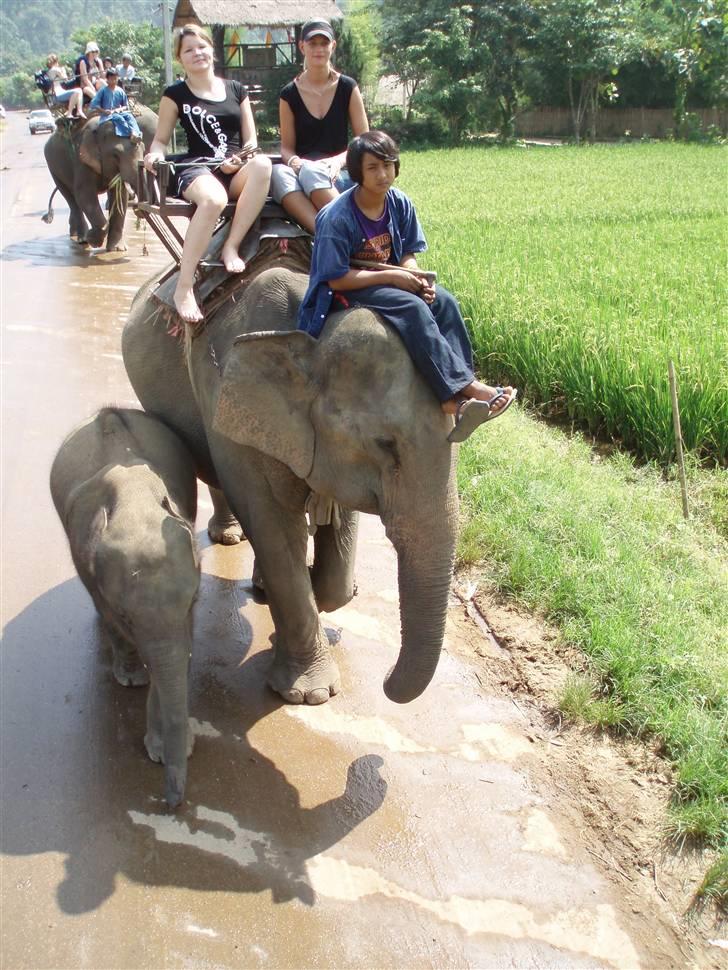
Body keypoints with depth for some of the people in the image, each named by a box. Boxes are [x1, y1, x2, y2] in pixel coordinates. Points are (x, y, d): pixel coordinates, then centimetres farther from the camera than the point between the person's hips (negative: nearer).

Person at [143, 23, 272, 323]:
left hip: (237, 172, 3)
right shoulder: (175, 95, 13)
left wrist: (240, 160, -7)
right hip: (197, 170, -3)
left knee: (262, 164, -36)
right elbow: (161, 139, 16)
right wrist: (155, 154, -9)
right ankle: (184, 287, -41)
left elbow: (251, 140, 16)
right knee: (214, 198, -42)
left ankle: (231, 246, -32)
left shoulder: (236, 90, 20)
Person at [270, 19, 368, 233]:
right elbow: (286, 147, 8)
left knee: (311, 172, -38)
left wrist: (338, 161, -16)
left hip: (340, 175, -1)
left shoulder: (347, 88, 6)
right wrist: (296, 162, -17)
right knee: (278, 173, -36)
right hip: (303, 170, 1)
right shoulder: (290, 94, 8)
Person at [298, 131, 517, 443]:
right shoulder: (337, 217, -21)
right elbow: (336, 278, -20)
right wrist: (391, 276, -22)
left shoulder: (400, 203, -2)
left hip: (388, 281, 6)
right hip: (345, 292, -6)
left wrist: (416, 278, -18)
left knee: (444, 301, -20)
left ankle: (455, 400, -30)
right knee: (413, 309, -31)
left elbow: (408, 254, 6)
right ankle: (466, 387, -30)